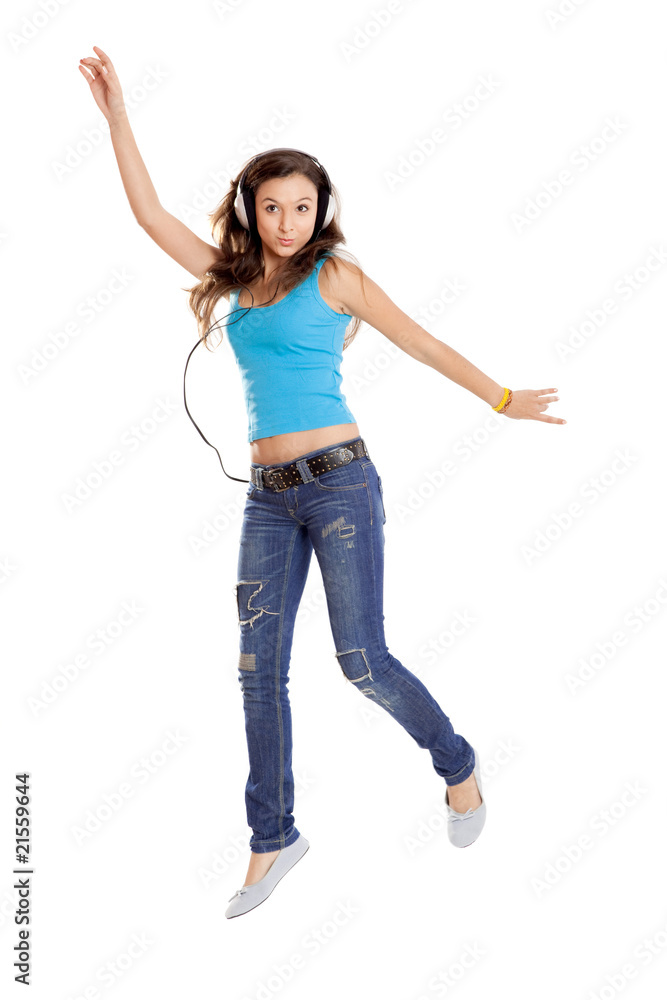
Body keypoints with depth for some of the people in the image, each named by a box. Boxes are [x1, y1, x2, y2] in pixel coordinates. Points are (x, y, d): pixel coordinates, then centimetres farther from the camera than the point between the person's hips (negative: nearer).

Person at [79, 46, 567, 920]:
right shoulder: (236, 278, 13)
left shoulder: (335, 275, -1)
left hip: (339, 483, -5)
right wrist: (117, 116, 10)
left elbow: (420, 342, 4)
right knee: (259, 671, 4)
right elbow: (151, 214, 13)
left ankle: (458, 767, 23)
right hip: (269, 496, 5)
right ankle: (273, 840, 18)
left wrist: (503, 401, 8)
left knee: (363, 662, -4)